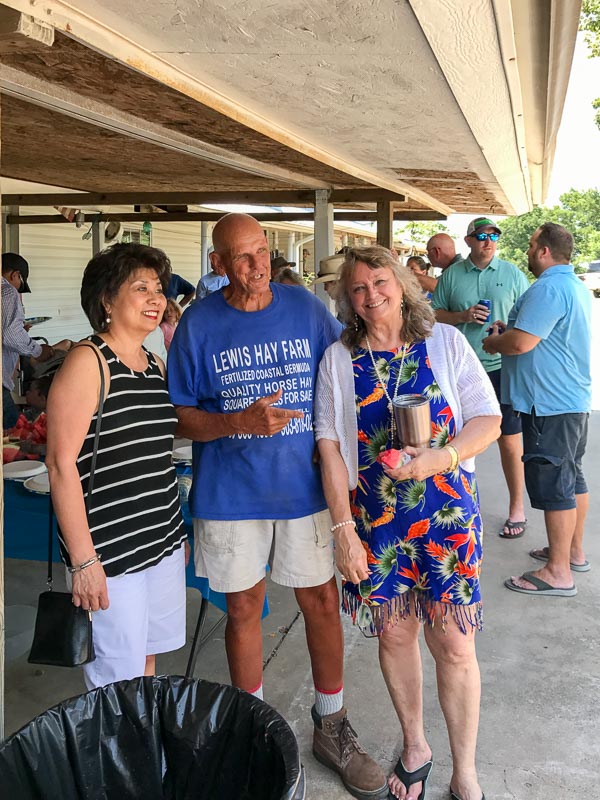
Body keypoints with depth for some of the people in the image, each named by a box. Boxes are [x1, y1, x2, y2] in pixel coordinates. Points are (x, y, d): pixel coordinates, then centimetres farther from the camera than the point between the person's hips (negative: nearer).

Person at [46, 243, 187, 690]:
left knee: (148, 658, 19)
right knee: (118, 681, 3)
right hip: (110, 551, -7)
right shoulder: (88, 362, -13)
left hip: (163, 540, 7)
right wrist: (83, 560, -18)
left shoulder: (157, 366, 10)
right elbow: (61, 464, -17)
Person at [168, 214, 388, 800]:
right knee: (243, 609, 11)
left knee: (322, 602, 9)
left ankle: (331, 727, 30)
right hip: (230, 493, -1)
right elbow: (179, 418, -4)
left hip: (306, 487, 1)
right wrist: (241, 422, -21)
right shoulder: (197, 325, -4)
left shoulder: (308, 310, 0)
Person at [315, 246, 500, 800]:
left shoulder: (445, 342, -1)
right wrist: (343, 530, -7)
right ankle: (415, 746, 38)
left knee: (454, 645, 4)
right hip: (375, 521, 1)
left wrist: (437, 459, -22)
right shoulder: (338, 360, 0)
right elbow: (331, 448, -2)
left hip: (447, 515, -1)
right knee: (394, 635, 13)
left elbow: (488, 420, -4)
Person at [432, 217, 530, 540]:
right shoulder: (451, 275, 7)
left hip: (501, 368, -2)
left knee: (509, 440, 1)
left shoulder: (513, 273, 4)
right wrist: (463, 316, -9)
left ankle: (517, 509, 14)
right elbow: (434, 314, 7)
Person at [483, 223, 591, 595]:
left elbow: (521, 343, -26)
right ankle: (574, 551, 31)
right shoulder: (577, 287, 15)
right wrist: (510, 329, 15)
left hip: (550, 404, -11)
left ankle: (558, 572, 2)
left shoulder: (547, 290, -20)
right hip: (575, 399, 11)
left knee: (553, 484, -5)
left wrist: (493, 342, -6)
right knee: (572, 476, 18)